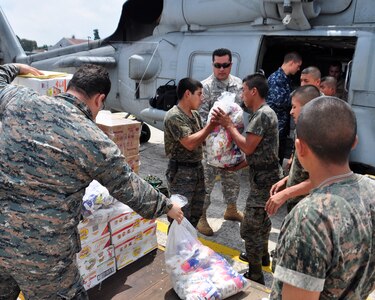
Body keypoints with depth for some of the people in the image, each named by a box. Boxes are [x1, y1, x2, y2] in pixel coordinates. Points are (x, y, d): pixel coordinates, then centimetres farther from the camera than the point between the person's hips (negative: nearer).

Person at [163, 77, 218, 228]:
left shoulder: (195, 114, 9)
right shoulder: (174, 116, -18)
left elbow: (200, 138, 10)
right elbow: (190, 143, -25)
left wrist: (214, 125, -5)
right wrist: (210, 125, -20)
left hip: (197, 168, 9)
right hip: (181, 172, -9)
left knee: (195, 213, 20)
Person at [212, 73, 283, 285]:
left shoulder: (262, 114, -20)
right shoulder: (264, 113, 12)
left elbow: (248, 147, -22)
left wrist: (229, 125, -13)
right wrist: (238, 166, 11)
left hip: (264, 179, -11)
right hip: (266, 176, 11)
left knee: (250, 227, -4)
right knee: (261, 218, 26)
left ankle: (255, 276, 7)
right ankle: (263, 255, 45)